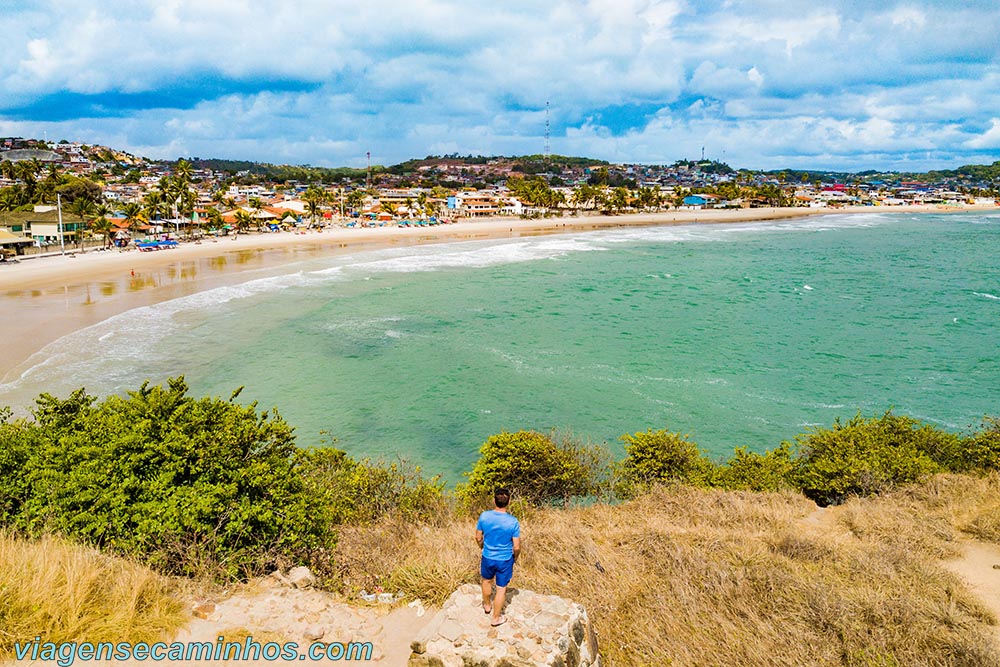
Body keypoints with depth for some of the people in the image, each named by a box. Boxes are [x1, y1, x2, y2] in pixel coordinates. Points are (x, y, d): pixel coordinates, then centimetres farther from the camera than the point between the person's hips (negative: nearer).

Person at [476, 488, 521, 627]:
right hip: (505, 560, -2)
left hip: (488, 557, 2)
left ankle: (487, 605, 52)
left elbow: (478, 538, -5)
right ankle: (495, 618, 32)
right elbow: (516, 547, -16)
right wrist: (515, 557, 6)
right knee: (501, 589, 17)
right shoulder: (513, 522, -24)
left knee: (487, 580, 30)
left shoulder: (484, 516, -19)